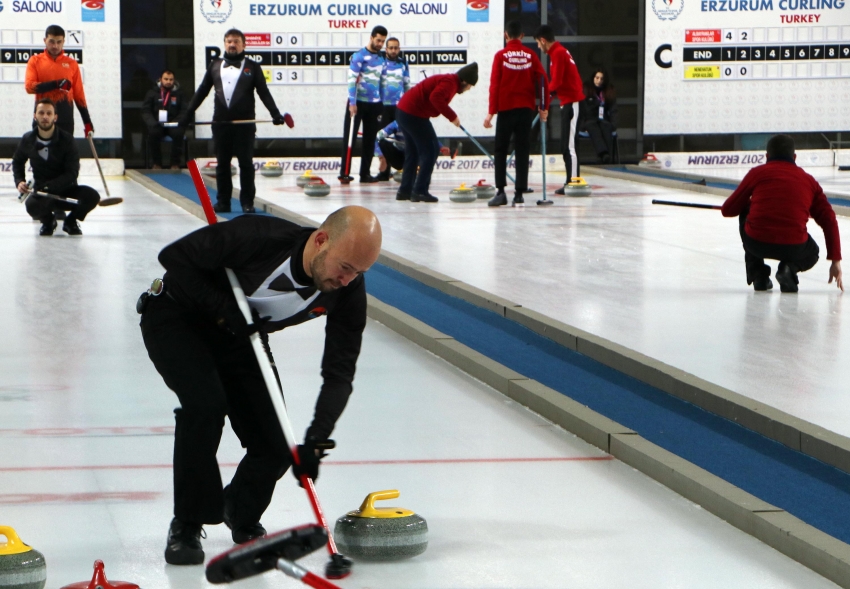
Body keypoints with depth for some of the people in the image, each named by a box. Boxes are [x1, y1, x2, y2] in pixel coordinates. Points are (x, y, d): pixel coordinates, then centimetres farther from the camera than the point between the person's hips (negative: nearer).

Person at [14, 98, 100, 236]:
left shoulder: (67, 139, -12)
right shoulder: (28, 140, -4)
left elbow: (72, 173, -16)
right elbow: (17, 161, 18)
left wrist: (47, 186, -28)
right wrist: (19, 181, 0)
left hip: (66, 189, 0)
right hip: (41, 192, 0)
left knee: (92, 196, -30)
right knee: (32, 205, -37)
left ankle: (71, 221, 4)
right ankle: (47, 220, 3)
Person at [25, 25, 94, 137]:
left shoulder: (72, 64, 7)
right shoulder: (35, 61, 4)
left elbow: (79, 95, 9)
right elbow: (29, 86, -10)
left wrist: (87, 121, 5)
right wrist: (56, 84, -18)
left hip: (65, 120, 1)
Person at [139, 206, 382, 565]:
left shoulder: (348, 292, -21)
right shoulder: (259, 237, -36)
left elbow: (340, 372, -19)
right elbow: (174, 256, -25)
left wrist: (315, 441, -31)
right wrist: (223, 309, -31)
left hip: (241, 334, 5)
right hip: (176, 316, -5)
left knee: (275, 449, -6)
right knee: (206, 404, -30)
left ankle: (241, 514, 27)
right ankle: (185, 528, -11)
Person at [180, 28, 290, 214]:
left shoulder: (252, 67, 4)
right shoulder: (215, 65, 11)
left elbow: (264, 93, 1)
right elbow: (202, 92, 14)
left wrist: (275, 114, -12)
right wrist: (187, 114, 10)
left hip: (244, 124, -3)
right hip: (220, 123, 3)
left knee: (246, 163, -1)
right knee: (222, 164, 6)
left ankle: (247, 202, 5)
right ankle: (223, 201, 12)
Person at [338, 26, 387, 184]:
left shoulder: (381, 59, 11)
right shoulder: (359, 56, -9)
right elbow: (351, 79, -14)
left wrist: (381, 105, 14)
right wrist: (352, 103, -20)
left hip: (374, 105, 6)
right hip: (358, 102, -6)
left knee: (370, 139, 7)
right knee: (350, 137, -3)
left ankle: (365, 173, 12)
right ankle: (344, 172, -3)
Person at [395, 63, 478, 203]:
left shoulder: (448, 81, 20)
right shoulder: (450, 82, -12)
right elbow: (435, 98, -29)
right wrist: (452, 116, -22)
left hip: (403, 111, 10)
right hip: (414, 114, -10)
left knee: (413, 152, 19)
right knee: (430, 151, -4)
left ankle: (405, 191, 24)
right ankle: (420, 191, -4)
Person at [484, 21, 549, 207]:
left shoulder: (501, 55, -4)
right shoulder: (531, 56, 2)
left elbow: (494, 85, -7)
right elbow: (542, 81, -2)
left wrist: (491, 111, -5)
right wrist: (544, 107, 6)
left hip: (506, 108, -2)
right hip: (526, 109, 2)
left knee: (500, 150, 7)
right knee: (522, 151, 5)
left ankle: (500, 191, -3)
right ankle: (519, 193, 2)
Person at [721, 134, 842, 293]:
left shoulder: (757, 173, 9)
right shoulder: (808, 180, 15)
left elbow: (728, 210, 14)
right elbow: (829, 220, 11)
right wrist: (836, 260, 16)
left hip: (756, 243, -1)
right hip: (793, 247, 1)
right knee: (811, 254, 36)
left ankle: (758, 273, 22)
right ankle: (789, 269, 0)